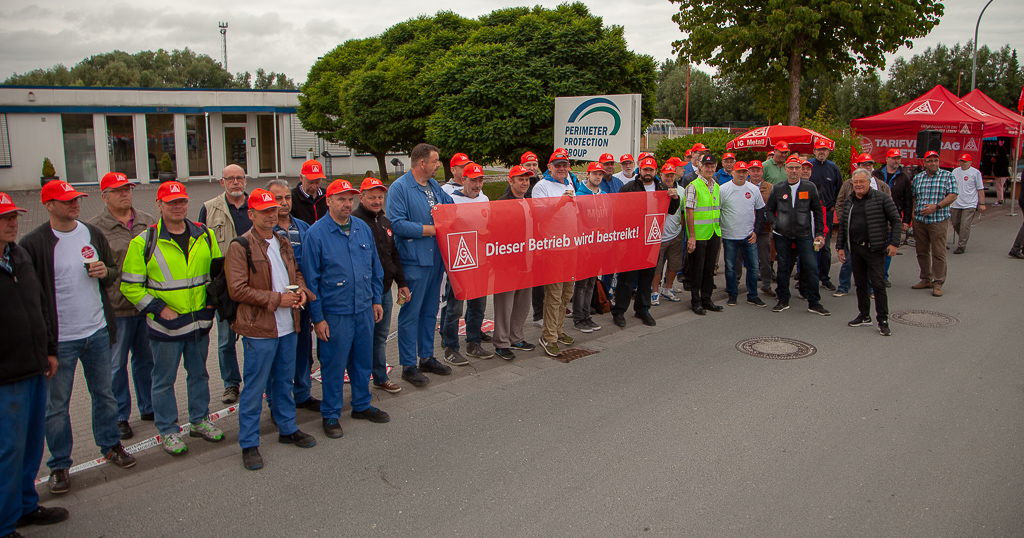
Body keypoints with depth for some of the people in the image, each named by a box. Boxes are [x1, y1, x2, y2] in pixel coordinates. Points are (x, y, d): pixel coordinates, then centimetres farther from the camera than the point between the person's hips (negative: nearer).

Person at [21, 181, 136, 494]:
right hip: (60, 338, -4)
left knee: (104, 393, 17)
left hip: (97, 331, 4)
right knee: (57, 404, 7)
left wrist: (106, 272, -9)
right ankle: (59, 465, 21)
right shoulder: (33, 244, -10)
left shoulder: (92, 234, 5)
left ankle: (110, 445, 35)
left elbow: (113, 273, 17)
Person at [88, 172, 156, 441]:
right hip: (117, 307, -4)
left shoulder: (147, 221, 9)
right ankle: (120, 417, 19)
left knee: (146, 359, 16)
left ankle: (149, 407, 31)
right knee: (116, 364, 6)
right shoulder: (96, 228, -6)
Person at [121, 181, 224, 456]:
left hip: (200, 321, 4)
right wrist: (159, 308, -13)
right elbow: (130, 286, -7)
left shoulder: (205, 236, 3)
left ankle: (200, 420, 35)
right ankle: (168, 431, 23)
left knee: (199, 373, 18)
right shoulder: (144, 242, -9)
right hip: (166, 325, -4)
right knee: (164, 379, 8)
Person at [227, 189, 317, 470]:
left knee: (285, 381, 19)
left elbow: (296, 273, 23)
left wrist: (302, 291, 1)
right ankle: (249, 444, 14)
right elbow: (237, 289, -16)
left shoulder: (284, 243, 12)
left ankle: (288, 428, 35)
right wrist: (277, 299, -18)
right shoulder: (240, 247, -11)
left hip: (288, 326, 7)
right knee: (254, 388, 2)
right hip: (259, 330, -7)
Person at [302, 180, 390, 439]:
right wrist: (317, 318, -10)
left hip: (364, 309, 5)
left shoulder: (363, 228, 6)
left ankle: (362, 406, 33)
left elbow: (375, 267, 15)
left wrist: (376, 299, 12)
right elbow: (310, 279, -9)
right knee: (334, 365, 4)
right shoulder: (316, 233, -10)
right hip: (335, 313, -5)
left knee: (363, 360, 16)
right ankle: (330, 415, 20)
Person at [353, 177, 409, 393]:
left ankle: (381, 377, 27)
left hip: (384, 291, 8)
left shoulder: (385, 222, 14)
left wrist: (402, 283, 16)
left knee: (381, 337, 16)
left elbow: (394, 255, 21)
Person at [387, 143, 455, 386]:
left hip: (435, 257, 8)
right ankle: (408, 366, 8)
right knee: (411, 313, -1)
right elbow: (397, 224, -19)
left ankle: (427, 357, 29)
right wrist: (432, 229, -17)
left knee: (430, 310, 16)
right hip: (413, 260, -8)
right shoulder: (399, 187, -12)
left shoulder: (434, 186, 13)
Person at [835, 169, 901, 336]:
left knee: (878, 284, -6)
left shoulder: (882, 198, -4)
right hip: (855, 249, 5)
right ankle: (864, 316, 23)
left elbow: (896, 221, -3)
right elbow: (842, 226, 17)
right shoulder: (849, 201, 12)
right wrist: (840, 246, 12)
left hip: (875, 249, -5)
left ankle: (883, 320, 0)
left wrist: (894, 243, -10)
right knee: (860, 283, 11)